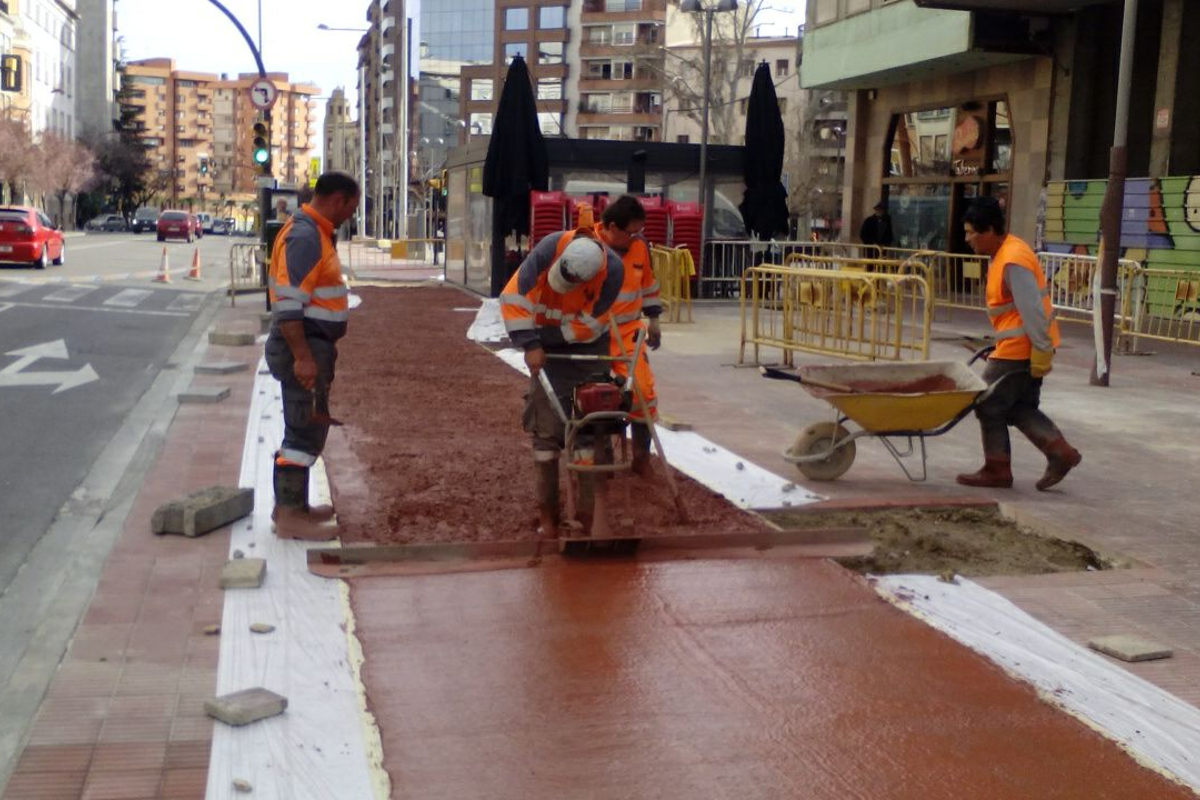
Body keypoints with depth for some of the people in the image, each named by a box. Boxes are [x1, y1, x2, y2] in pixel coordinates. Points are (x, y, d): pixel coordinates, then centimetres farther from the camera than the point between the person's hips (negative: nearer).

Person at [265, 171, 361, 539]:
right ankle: (290, 516, 2)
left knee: (306, 429, 18)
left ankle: (290, 504, 28)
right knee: (304, 431, -5)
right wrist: (303, 357, -26)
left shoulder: (313, 232, 13)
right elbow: (287, 303, -25)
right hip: (304, 348, -10)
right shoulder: (305, 236, -18)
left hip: (311, 346, 10)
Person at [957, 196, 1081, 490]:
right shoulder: (1002, 254, 11)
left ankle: (997, 470, 11)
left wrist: (1041, 352, -23)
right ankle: (1061, 452, 11)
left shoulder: (1012, 262, -22)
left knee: (989, 405, 1)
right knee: (1020, 407, 15)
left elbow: (1032, 311, -24)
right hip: (1019, 346, 10)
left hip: (1019, 349, -10)